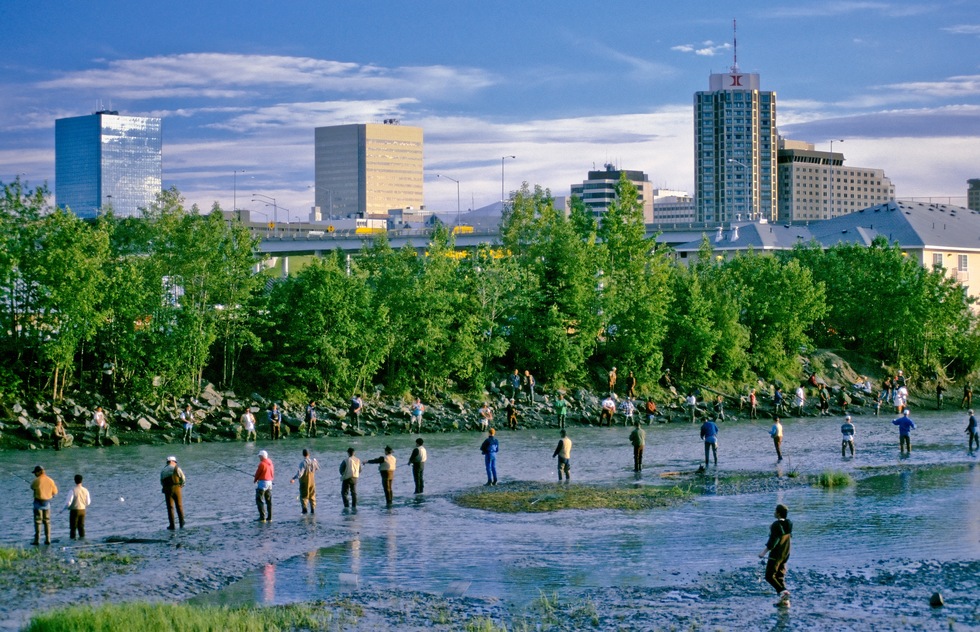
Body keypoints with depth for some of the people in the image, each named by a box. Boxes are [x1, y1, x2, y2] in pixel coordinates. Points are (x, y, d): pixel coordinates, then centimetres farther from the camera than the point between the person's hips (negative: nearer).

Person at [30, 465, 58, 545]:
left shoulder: (36, 480, -14)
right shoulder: (50, 480, 0)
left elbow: (32, 487, 7)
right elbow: (55, 492, 8)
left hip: (38, 502, -4)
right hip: (47, 502, 4)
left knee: (38, 522, -1)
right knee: (47, 521, 13)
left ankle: (37, 540, -4)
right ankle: (48, 539, 12)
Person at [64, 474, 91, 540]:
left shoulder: (72, 491, -17)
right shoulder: (85, 491, -3)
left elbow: (68, 502, -18)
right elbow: (88, 503, 4)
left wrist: (65, 507, 3)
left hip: (74, 510, -4)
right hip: (82, 510, 4)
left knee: (73, 527, 4)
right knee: (81, 526, 13)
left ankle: (72, 538, 3)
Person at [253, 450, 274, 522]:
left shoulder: (262, 464, -14)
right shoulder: (271, 464, 9)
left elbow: (257, 473, -6)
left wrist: (255, 480, 12)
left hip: (262, 483, -8)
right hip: (269, 483, 8)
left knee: (259, 500, -5)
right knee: (269, 501, 12)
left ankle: (262, 517, -12)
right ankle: (269, 518, 14)